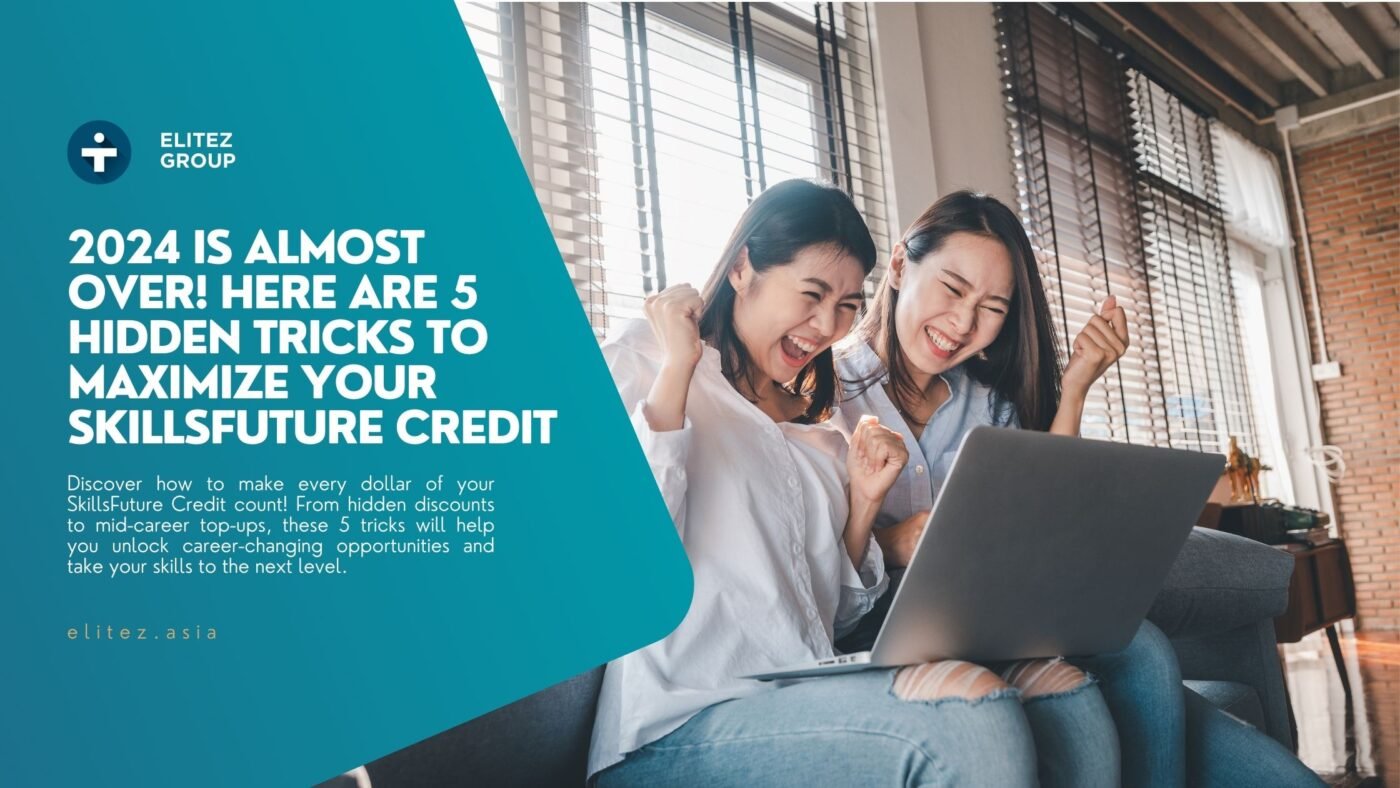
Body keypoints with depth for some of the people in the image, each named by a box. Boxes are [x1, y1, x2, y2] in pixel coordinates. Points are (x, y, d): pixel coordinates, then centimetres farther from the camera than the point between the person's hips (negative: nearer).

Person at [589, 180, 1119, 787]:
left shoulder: (816, 431, 20)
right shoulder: (639, 361, 3)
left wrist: (864, 503, 6)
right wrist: (676, 370, -10)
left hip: (809, 698, 6)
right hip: (680, 726, -6)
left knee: (1064, 690, -15)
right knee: (968, 710, -28)